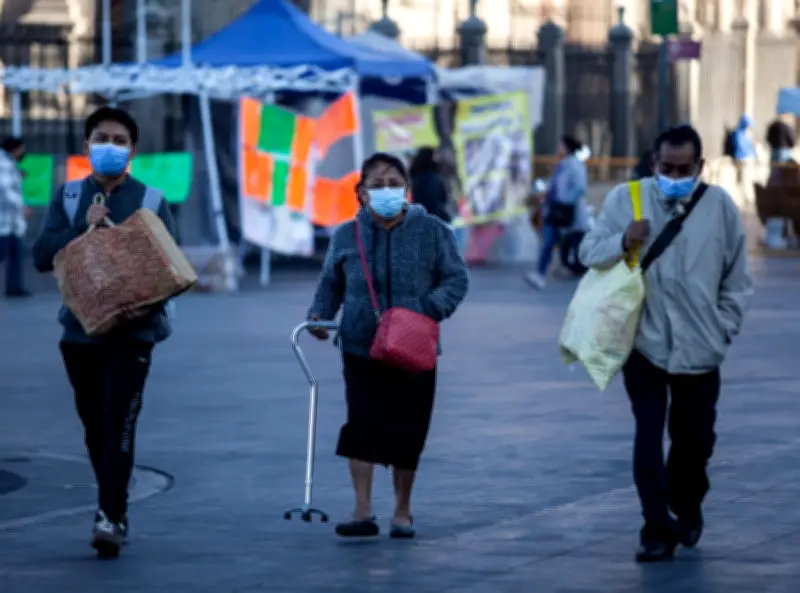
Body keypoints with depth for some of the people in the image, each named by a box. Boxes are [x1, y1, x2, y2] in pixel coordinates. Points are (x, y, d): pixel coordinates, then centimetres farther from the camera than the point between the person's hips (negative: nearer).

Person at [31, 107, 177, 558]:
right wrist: (84, 227, -15)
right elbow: (43, 256, -2)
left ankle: (112, 518, -16)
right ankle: (114, 507, 23)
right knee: (94, 427, 10)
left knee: (118, 425, -13)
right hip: (80, 330, 3)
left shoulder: (151, 201, 1)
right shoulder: (68, 198, 8)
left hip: (132, 332, -3)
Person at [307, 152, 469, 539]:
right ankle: (363, 511, -12)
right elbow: (330, 284, 16)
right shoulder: (346, 236, 4)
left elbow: (456, 279, 0)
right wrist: (320, 314, -3)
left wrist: (429, 309, -17)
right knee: (361, 424, -12)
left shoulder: (432, 232, 0)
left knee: (407, 433, 6)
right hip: (361, 345, 0)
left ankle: (402, 512, 21)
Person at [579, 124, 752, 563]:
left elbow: (736, 280, 8)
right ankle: (658, 528, -5)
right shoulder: (626, 199, -2)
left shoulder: (720, 206, -1)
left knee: (694, 438, 12)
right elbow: (588, 252, 2)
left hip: (699, 346, 1)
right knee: (648, 437, -10)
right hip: (644, 341, -1)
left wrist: (722, 329, 3)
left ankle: (687, 508, 38)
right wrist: (622, 242, -17)